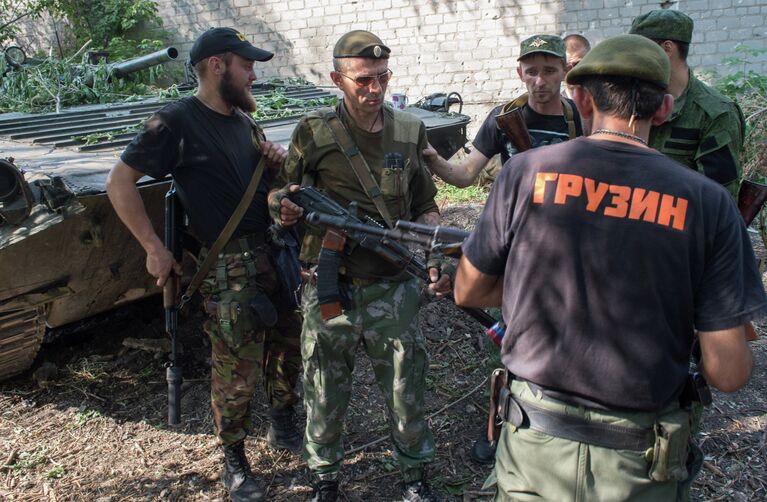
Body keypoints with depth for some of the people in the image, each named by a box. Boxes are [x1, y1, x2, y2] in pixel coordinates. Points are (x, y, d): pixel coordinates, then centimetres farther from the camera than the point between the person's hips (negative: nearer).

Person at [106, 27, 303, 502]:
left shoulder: (243, 120, 12)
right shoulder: (176, 121, -11)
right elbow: (119, 182, -10)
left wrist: (278, 162, 1)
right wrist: (154, 248, -12)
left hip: (274, 255, 8)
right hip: (228, 270, -7)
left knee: (290, 344, 18)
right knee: (238, 373, 0)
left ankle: (283, 426, 40)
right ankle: (234, 463, 22)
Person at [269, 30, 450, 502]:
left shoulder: (410, 131, 3)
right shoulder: (314, 131, -4)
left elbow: (425, 207, 9)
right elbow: (282, 193, 5)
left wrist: (435, 261, -4)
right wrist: (284, 206, -19)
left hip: (393, 287, 1)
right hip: (330, 286, -1)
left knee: (407, 386, 12)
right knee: (326, 391, 13)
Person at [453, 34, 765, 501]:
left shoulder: (525, 172, -10)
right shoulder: (708, 202, -11)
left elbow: (468, 291, 2)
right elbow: (728, 373, -10)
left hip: (536, 445, 1)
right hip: (640, 463, 0)